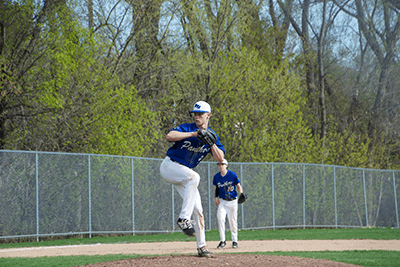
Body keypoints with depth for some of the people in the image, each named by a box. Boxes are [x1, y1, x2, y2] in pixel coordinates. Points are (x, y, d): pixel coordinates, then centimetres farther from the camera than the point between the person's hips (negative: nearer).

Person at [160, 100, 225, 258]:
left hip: (183, 175, 6)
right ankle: (184, 219, -35)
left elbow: (220, 159, -8)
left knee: (197, 209, -2)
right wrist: (193, 134, -32)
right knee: (194, 177, -35)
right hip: (169, 166, -6)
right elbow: (169, 136, -28)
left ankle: (202, 247, 3)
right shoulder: (187, 128, -9)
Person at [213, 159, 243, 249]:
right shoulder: (216, 176, 0)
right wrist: (216, 197, -1)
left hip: (232, 201, -2)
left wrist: (241, 194, -22)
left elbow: (238, 186, -5)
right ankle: (223, 241, -9)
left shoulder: (232, 175, -10)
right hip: (222, 201, 2)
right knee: (220, 218, -17)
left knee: (233, 221, 2)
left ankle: (234, 241, 18)